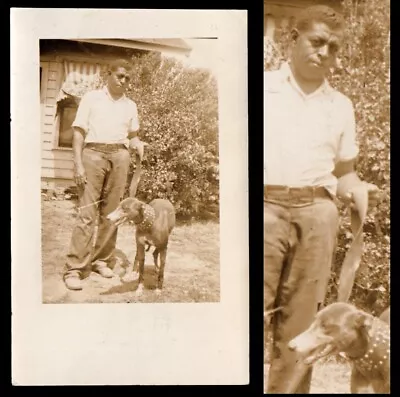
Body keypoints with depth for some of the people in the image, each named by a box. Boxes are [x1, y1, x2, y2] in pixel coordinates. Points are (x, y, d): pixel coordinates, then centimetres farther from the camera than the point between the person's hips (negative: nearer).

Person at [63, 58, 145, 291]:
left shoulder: (130, 105, 17)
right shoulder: (91, 98, 6)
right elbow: (79, 132, 1)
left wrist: (138, 144, -2)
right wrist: (78, 164, -9)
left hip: (120, 156, 4)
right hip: (94, 153, -4)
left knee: (111, 212, 4)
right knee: (87, 213, -10)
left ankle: (102, 260, 15)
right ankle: (75, 268, -9)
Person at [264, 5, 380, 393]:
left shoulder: (340, 106, 16)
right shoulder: (263, 88, 7)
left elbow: (343, 171, 20)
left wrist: (360, 190, -2)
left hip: (318, 213, 3)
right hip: (266, 207, -3)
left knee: (300, 320, 7)